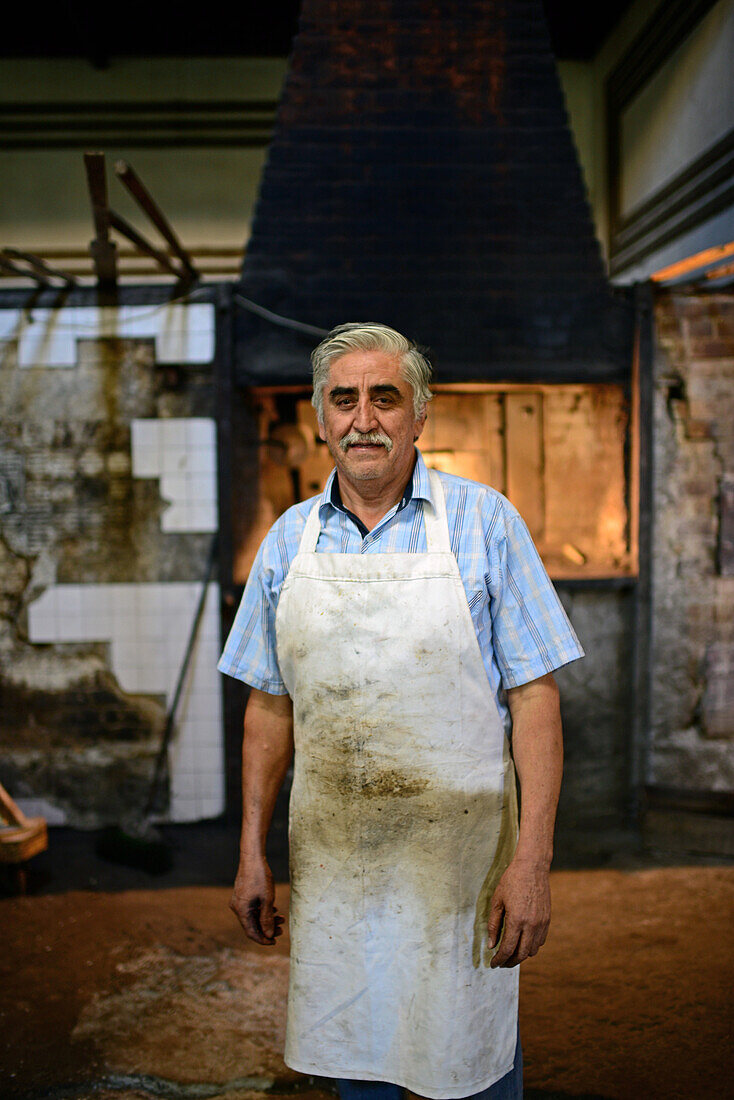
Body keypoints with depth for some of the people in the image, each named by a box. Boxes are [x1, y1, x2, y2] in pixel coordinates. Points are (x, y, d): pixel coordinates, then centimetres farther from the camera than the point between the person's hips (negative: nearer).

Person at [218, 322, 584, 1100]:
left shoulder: (484, 522, -6)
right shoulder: (289, 538, 4)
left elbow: (534, 696, -8)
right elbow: (270, 705, 8)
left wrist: (533, 860, -14)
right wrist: (252, 852, 7)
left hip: (457, 846, -3)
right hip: (329, 852, 3)